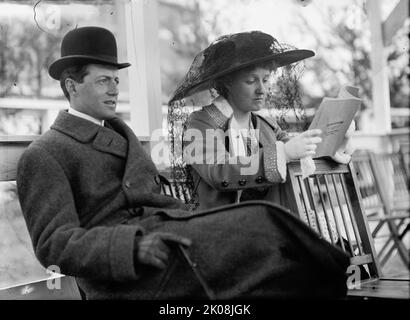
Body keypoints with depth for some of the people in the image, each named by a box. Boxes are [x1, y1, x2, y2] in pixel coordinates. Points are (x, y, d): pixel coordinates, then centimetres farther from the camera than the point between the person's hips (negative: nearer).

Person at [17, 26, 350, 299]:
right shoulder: (43, 156, 1)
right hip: (125, 278, -7)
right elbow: (54, 245, -9)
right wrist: (134, 247, -25)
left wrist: (201, 223, 3)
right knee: (257, 224, -25)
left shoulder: (119, 131, 26)